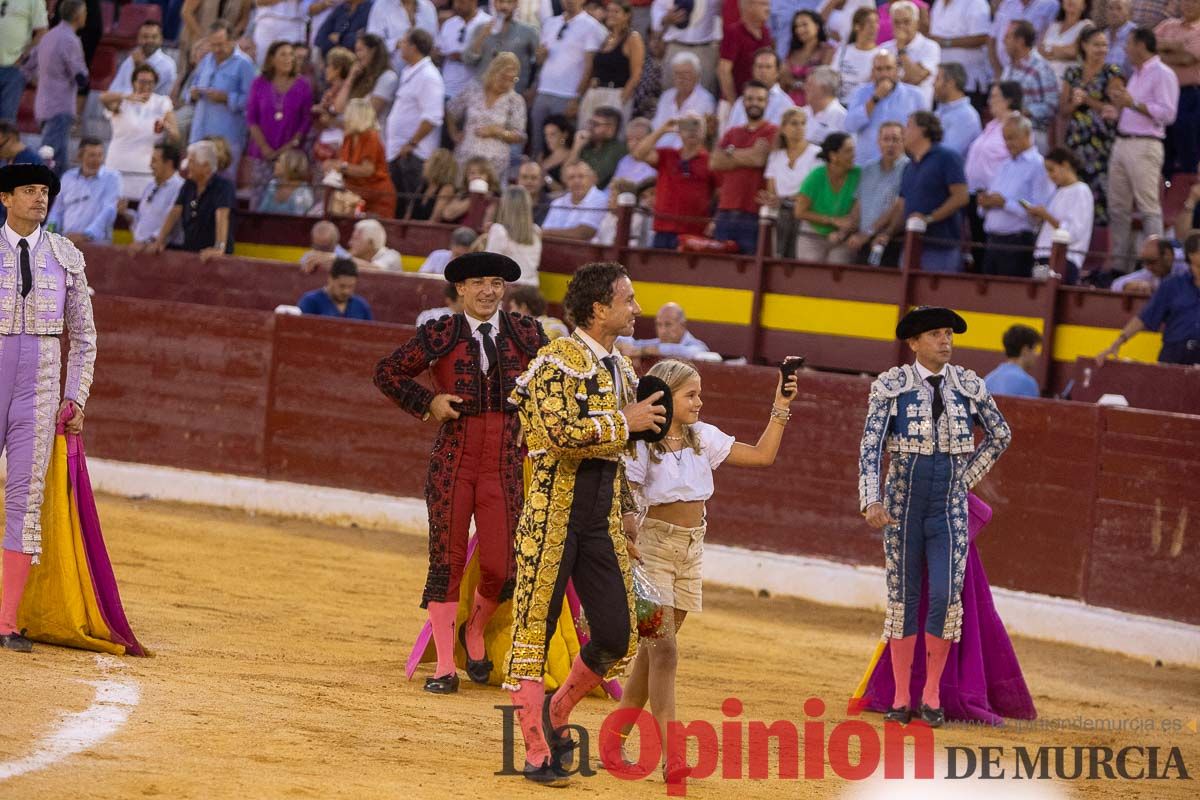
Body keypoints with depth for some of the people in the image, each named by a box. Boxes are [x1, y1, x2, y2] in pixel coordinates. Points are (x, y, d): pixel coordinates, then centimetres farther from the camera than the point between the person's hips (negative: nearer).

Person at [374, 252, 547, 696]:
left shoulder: (525, 334, 6)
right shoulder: (441, 335, 1)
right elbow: (387, 373, 10)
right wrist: (428, 402, -1)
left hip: (504, 464, 1)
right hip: (453, 459, -1)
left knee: (501, 568, -6)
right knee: (446, 562, 0)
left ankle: (475, 631, 26)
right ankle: (444, 666, 9)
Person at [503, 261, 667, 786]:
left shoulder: (620, 368, 16)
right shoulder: (561, 359, -11)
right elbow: (563, 435, -24)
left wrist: (628, 509, 19)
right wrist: (625, 421, -14)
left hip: (602, 520, 8)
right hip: (554, 511, -8)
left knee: (617, 635, 3)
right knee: (533, 631, -4)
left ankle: (555, 716, 24)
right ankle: (537, 753, -1)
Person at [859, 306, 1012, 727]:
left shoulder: (970, 386, 2)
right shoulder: (890, 385, -4)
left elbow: (1000, 436, 17)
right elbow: (870, 445, -12)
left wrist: (967, 478, 9)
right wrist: (872, 502, -24)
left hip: (950, 509, 1)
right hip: (902, 507, -1)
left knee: (946, 596, -8)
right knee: (903, 597, 5)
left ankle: (933, 694, 6)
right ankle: (901, 698, 12)